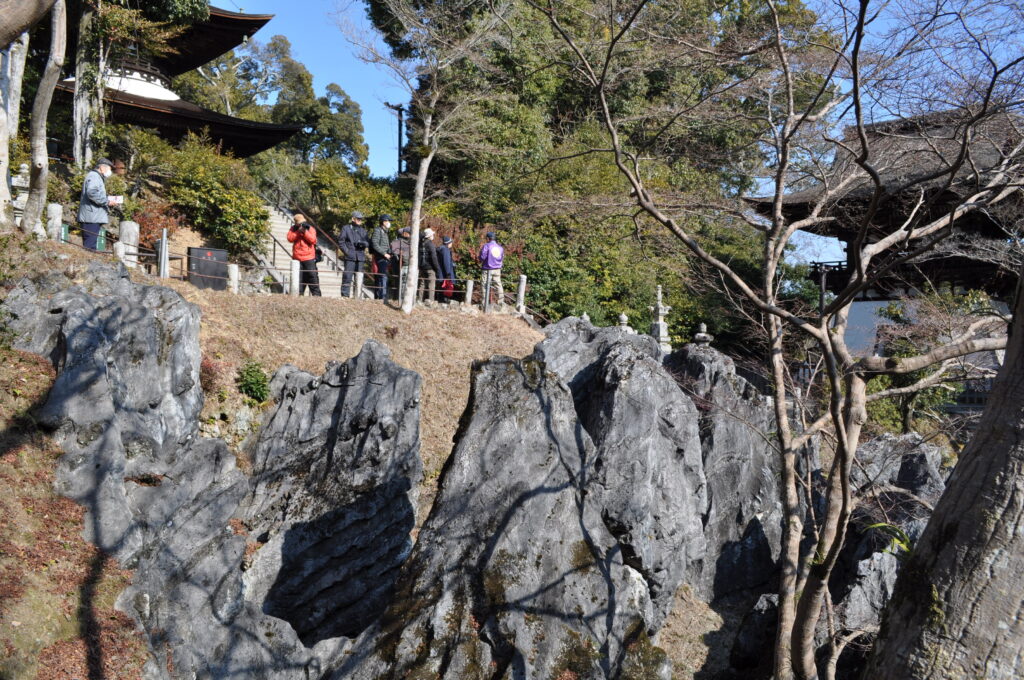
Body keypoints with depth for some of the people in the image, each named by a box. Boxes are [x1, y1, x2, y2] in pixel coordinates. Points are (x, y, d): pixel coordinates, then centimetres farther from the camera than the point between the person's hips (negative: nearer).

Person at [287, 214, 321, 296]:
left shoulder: (310, 229, 4)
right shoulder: (293, 229, 10)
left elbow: (313, 240, -9)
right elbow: (290, 239, -6)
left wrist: (304, 232, -16)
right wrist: (298, 232, -14)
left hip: (309, 258, -2)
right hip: (297, 258, 2)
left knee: (312, 275, -4)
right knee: (298, 277, 3)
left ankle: (316, 293, -1)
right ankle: (299, 293, 9)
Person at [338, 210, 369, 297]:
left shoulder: (363, 230, 20)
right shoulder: (346, 228, 6)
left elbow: (368, 242, 12)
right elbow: (340, 241, 1)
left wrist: (363, 243, -10)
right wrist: (346, 251, -10)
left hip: (360, 257, 5)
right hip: (350, 257, -5)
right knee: (347, 276, -9)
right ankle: (344, 295, -6)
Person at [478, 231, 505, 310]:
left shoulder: (487, 246, -11)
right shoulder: (500, 247, 5)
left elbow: (482, 257, -13)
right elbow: (502, 258, 11)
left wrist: (481, 262, 7)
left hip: (488, 269, -4)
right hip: (497, 269, 4)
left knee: (486, 286, 2)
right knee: (498, 284, 12)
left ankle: (485, 303, 2)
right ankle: (501, 301, 13)